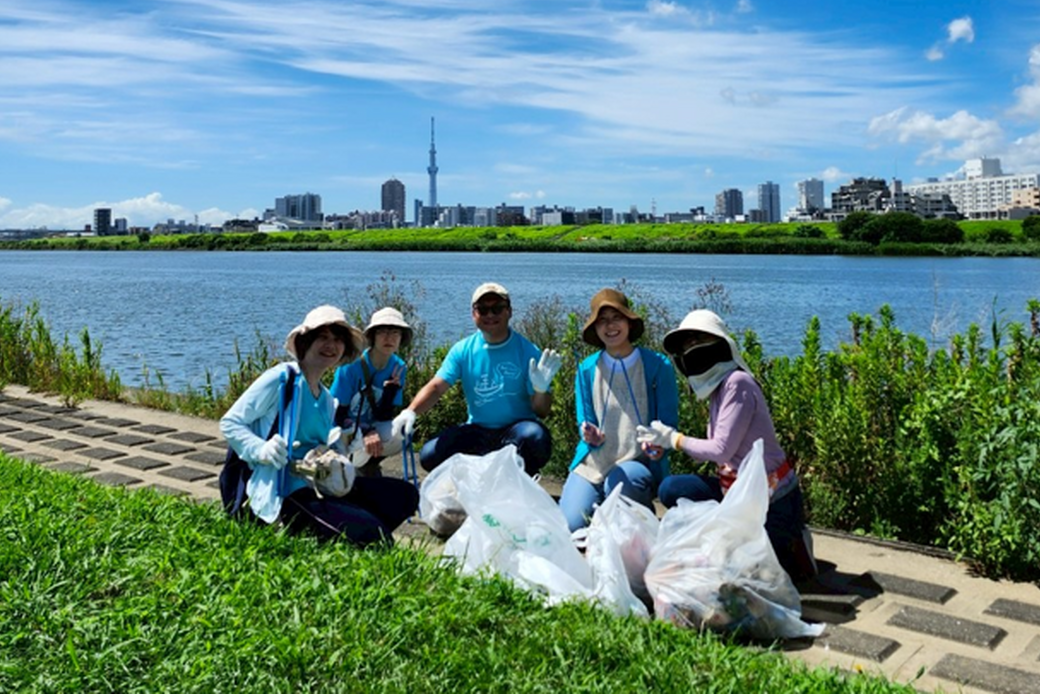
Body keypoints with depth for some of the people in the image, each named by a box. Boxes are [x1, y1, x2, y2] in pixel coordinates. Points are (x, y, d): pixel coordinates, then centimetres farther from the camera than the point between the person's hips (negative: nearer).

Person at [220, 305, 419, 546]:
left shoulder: (327, 399, 18)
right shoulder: (282, 378, -5)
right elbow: (229, 423, -5)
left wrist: (340, 446, 1)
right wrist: (262, 450, -22)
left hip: (321, 486, 9)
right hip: (283, 493, -9)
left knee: (405, 494, 0)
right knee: (374, 535, -24)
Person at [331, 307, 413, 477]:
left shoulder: (398, 368, -8)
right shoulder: (352, 365, -21)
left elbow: (383, 417, -9)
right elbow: (337, 414, -18)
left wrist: (392, 388, -27)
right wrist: (364, 435, -35)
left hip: (370, 427, 4)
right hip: (345, 431, -4)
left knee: (400, 435, -26)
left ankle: (367, 466, 3)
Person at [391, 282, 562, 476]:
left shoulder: (527, 351, -8)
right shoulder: (463, 350, 1)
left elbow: (541, 411, -8)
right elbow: (436, 387, -8)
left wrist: (541, 390, -31)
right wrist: (410, 411, -27)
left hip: (516, 429, -3)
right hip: (477, 432, 3)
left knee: (535, 436, -36)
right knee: (429, 456, -16)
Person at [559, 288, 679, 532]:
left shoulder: (658, 366, -2)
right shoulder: (587, 369, 4)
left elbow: (668, 422, 2)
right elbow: (584, 424, 6)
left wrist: (658, 444, -20)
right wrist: (590, 435, -18)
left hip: (639, 462, -2)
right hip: (593, 461, 2)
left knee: (619, 483, -36)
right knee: (569, 526, -17)